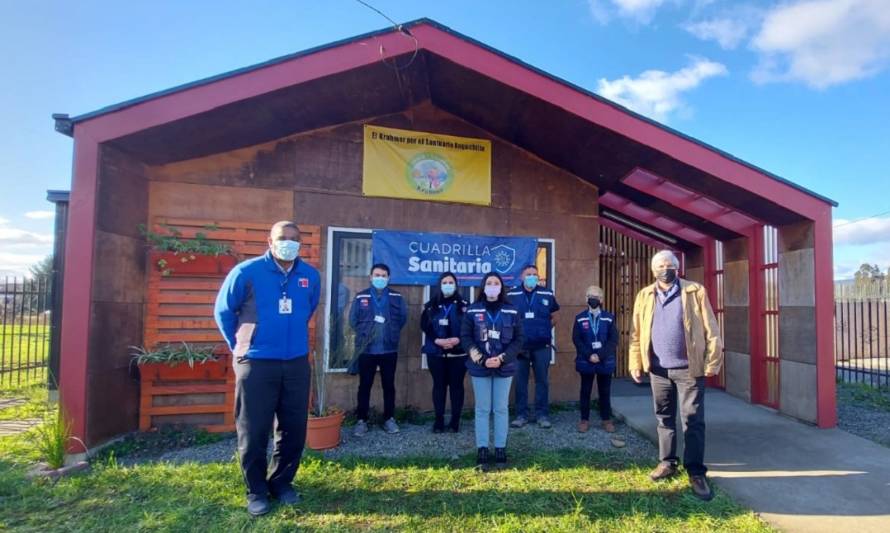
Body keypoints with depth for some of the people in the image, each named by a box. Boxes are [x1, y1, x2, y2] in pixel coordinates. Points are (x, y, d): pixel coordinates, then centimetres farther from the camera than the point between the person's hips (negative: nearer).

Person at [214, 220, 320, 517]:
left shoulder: (310, 276, 2)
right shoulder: (246, 272, -8)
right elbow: (223, 311, 3)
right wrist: (239, 345, 7)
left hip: (297, 363, 4)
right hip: (256, 363, -3)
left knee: (294, 429, 11)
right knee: (254, 431, 5)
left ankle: (282, 483, 31)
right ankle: (256, 491, 24)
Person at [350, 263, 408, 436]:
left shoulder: (397, 297, 6)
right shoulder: (361, 297, 3)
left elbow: (403, 318, 3)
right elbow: (353, 320, 1)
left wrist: (392, 332, -3)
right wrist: (365, 333, -5)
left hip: (389, 349, 1)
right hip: (366, 349, -1)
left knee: (389, 385, 9)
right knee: (365, 386, 7)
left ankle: (389, 419, 21)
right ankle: (361, 420, 17)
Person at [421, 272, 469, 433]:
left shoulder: (463, 305, 4)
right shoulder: (431, 305, 7)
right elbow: (425, 326, -1)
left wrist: (457, 340, -18)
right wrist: (437, 340, -15)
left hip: (458, 352, -1)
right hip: (436, 352, 1)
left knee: (456, 385, 4)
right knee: (439, 385, 6)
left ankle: (455, 421, 14)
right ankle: (439, 420, 15)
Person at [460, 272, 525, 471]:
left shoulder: (511, 311, 2)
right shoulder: (473, 310, -1)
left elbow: (519, 339, 2)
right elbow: (465, 337, -2)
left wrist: (502, 358, -11)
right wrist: (481, 359, -12)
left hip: (504, 367, 1)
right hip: (480, 367, -1)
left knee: (501, 409, 7)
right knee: (482, 409, 5)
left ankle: (500, 450, 16)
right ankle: (482, 450, 13)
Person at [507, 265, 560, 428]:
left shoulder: (547, 295, 3)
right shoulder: (511, 295, -1)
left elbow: (553, 318, 13)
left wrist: (543, 330, 4)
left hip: (542, 346, 1)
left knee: (542, 381, 7)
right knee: (520, 381, 6)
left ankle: (542, 414, 17)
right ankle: (521, 414, 16)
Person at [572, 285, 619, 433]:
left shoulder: (609, 318, 2)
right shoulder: (580, 318, 2)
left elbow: (613, 340, -4)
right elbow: (576, 339, -3)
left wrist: (600, 355, -13)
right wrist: (589, 355, -13)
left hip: (605, 361, 0)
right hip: (586, 361, 0)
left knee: (605, 392, 9)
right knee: (585, 391, 7)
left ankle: (607, 420, 21)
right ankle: (584, 420, 17)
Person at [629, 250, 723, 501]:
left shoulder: (695, 291, -1)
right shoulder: (645, 296, 7)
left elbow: (710, 329, -3)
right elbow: (637, 333, 6)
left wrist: (712, 362, -8)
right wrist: (635, 364, 1)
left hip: (689, 368, -3)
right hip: (658, 369, 3)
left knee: (693, 421, 1)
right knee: (664, 418, 14)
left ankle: (696, 472, 11)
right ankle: (667, 462, 27)